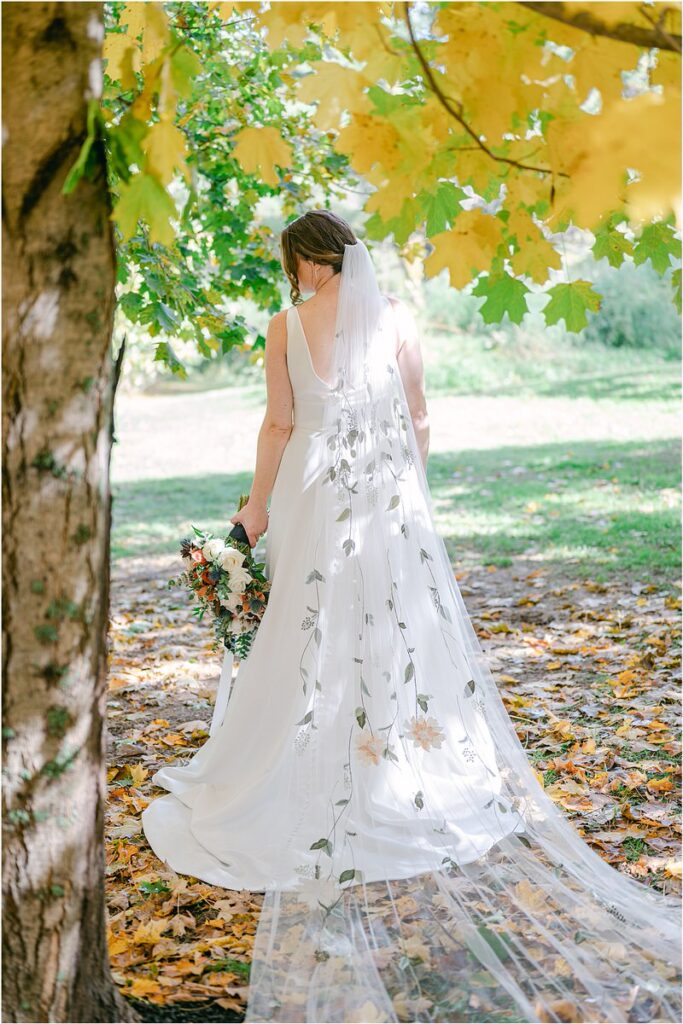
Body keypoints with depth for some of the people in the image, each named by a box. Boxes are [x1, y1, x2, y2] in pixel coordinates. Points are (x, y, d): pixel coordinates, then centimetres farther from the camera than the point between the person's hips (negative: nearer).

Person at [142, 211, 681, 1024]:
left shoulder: (287, 327, -5)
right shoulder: (394, 319, 2)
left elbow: (279, 425, -4)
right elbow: (418, 419, 5)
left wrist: (257, 506, 7)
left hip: (318, 499, -2)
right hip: (392, 501, 3)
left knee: (320, 642, 6)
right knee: (406, 632, 10)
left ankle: (325, 789, 14)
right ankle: (416, 778, 19)